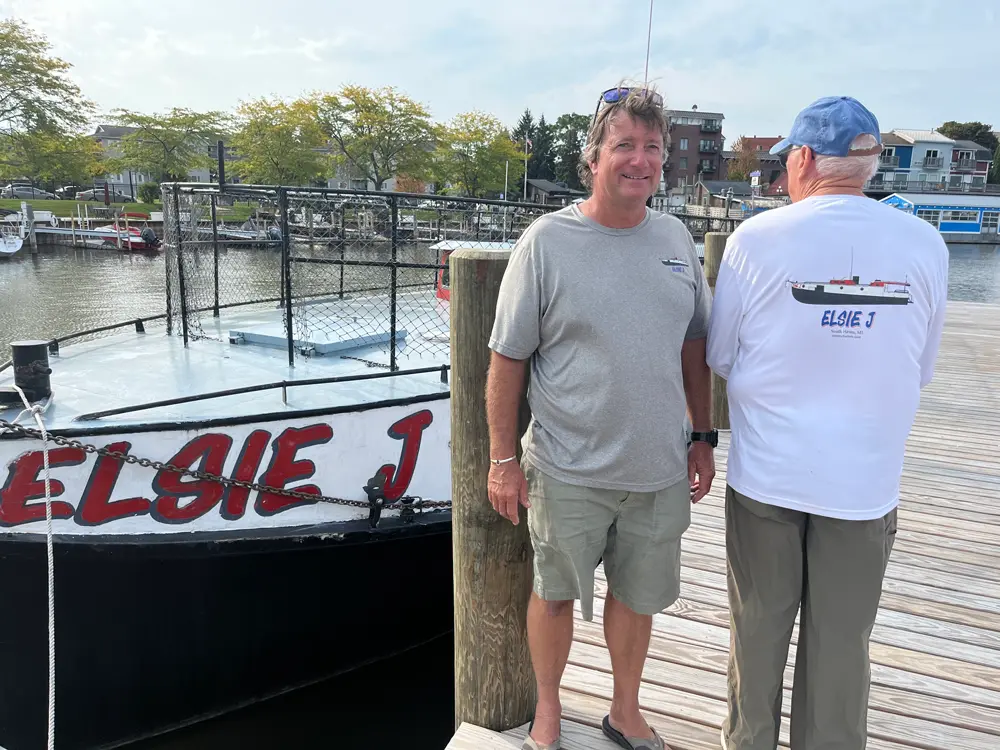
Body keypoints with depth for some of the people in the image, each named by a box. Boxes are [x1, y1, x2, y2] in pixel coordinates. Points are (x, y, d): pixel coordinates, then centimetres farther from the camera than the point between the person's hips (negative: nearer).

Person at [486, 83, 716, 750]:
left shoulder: (676, 238, 4)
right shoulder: (546, 242, -10)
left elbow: (693, 345, 11)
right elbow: (507, 358, -8)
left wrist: (702, 437, 10)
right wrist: (503, 460, -7)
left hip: (660, 470, 4)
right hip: (569, 471, -3)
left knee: (638, 596, 19)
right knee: (555, 594, 14)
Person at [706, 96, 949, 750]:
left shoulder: (757, 239, -11)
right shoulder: (925, 244, -5)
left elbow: (720, 357, -2)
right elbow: (922, 371, 4)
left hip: (766, 475, -1)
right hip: (865, 479, 1)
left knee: (759, 628, 17)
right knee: (842, 643, 15)